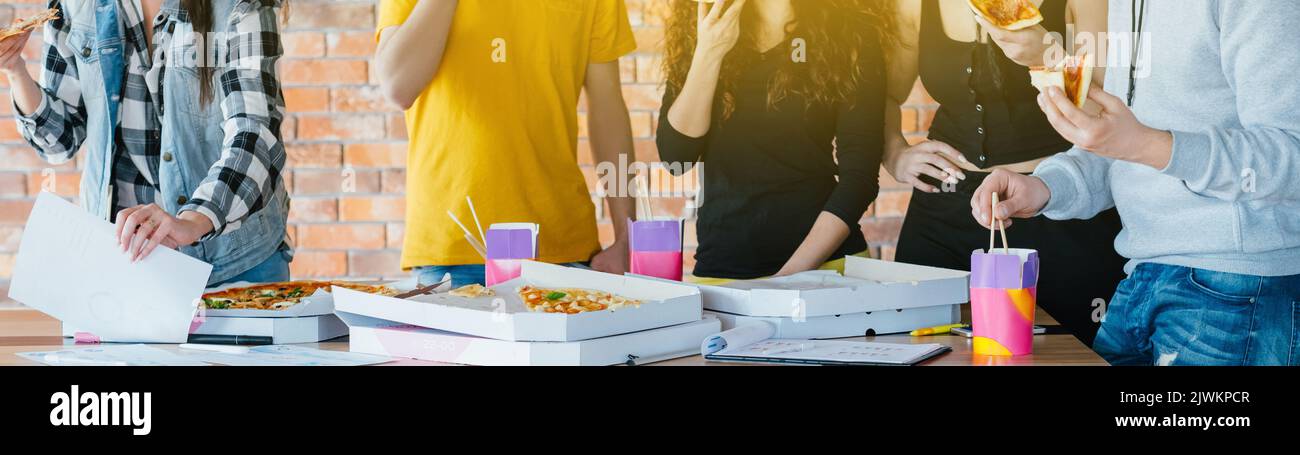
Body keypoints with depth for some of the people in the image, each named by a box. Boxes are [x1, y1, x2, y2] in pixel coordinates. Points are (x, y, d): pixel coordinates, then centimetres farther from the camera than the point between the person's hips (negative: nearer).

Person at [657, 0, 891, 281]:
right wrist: (708, 54, -14)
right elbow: (675, 156, -3)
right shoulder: (700, 31, 4)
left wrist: (791, 274, -18)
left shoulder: (851, 35, -5)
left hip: (825, 259, -2)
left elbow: (860, 175, -10)